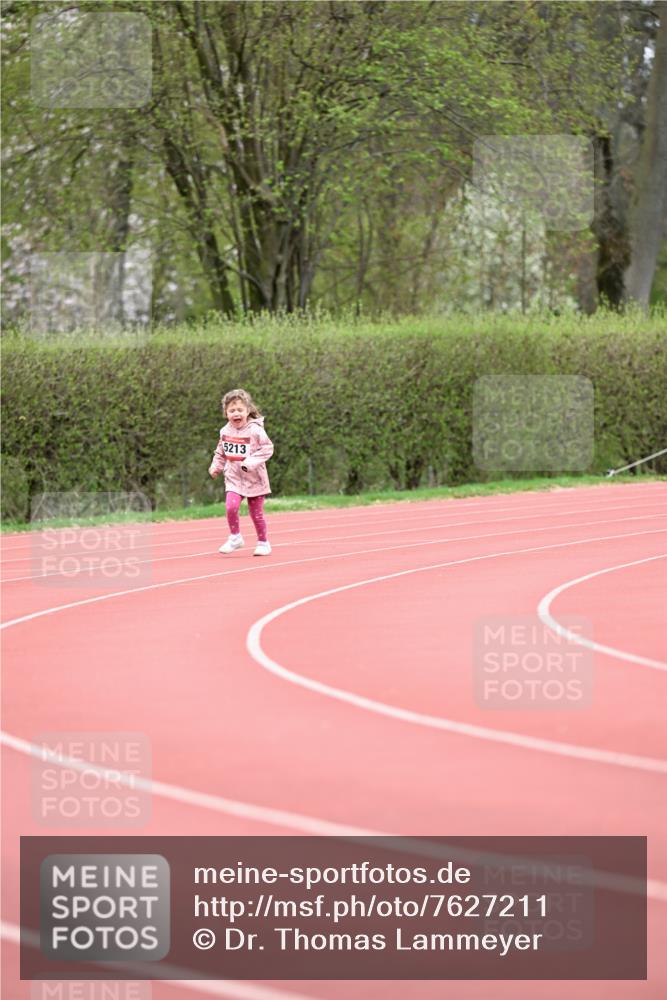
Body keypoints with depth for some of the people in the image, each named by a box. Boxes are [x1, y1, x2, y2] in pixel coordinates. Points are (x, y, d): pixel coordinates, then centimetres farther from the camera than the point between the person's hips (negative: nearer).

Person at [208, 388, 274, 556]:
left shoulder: (255, 430, -14)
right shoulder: (226, 431, 2)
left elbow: (267, 449, -16)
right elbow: (220, 452, 17)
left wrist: (251, 462, -26)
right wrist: (216, 466, 5)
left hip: (253, 478, -3)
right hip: (233, 478, 3)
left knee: (256, 512, 6)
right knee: (231, 506, -17)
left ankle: (263, 542, 24)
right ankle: (235, 538, 1)